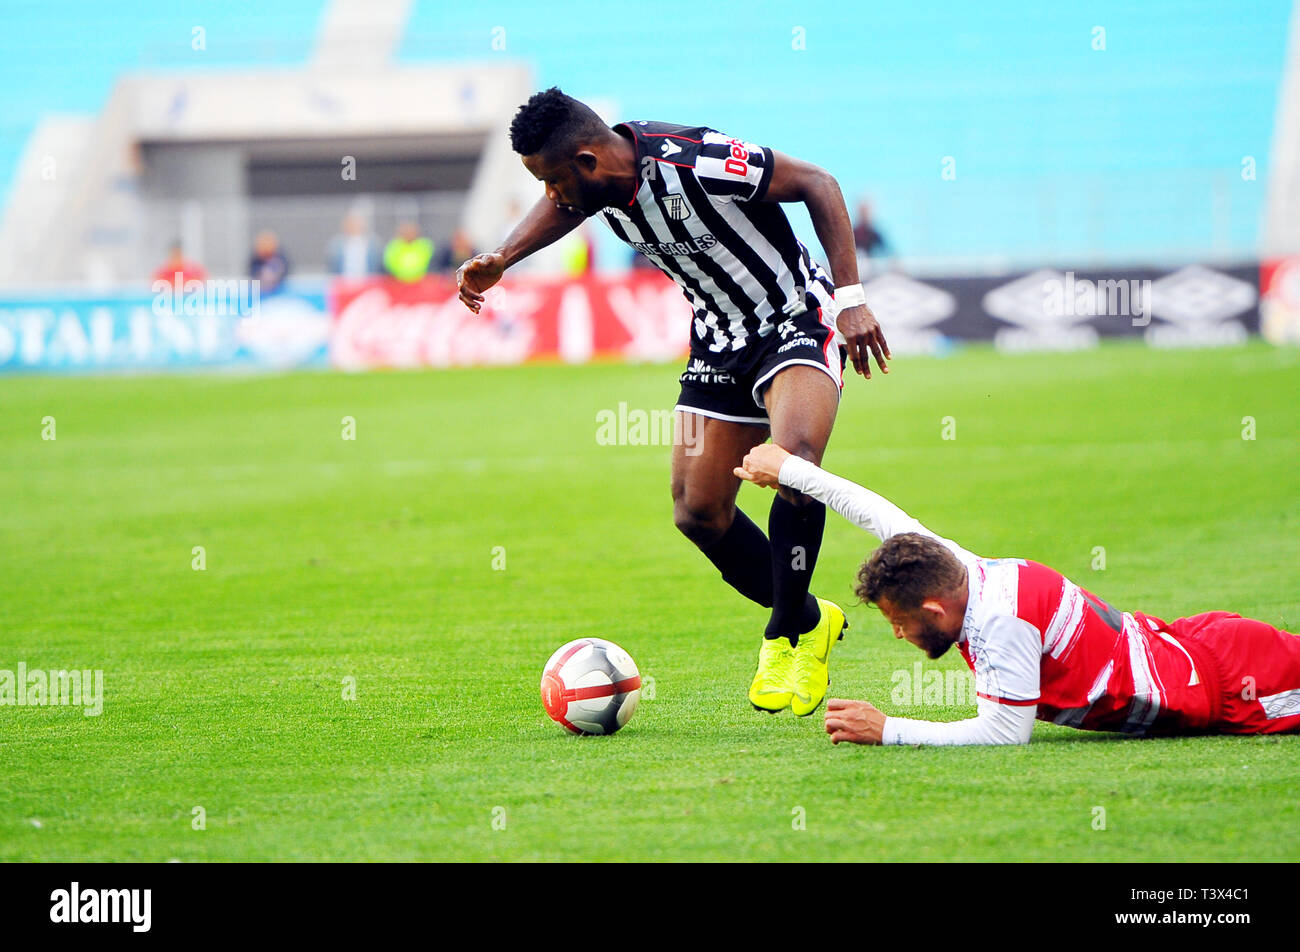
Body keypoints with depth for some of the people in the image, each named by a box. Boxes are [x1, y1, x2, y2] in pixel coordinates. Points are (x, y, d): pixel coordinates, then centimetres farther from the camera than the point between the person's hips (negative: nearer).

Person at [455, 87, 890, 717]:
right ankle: (808, 618, 24)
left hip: (796, 318, -8)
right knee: (698, 511, 1)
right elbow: (561, 209, 20)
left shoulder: (695, 163, -30)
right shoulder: (594, 184, -7)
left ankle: (789, 634, -15)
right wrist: (502, 259, 4)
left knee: (795, 454, -33)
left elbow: (817, 183, -21)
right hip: (720, 342, 8)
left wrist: (850, 299, -24)